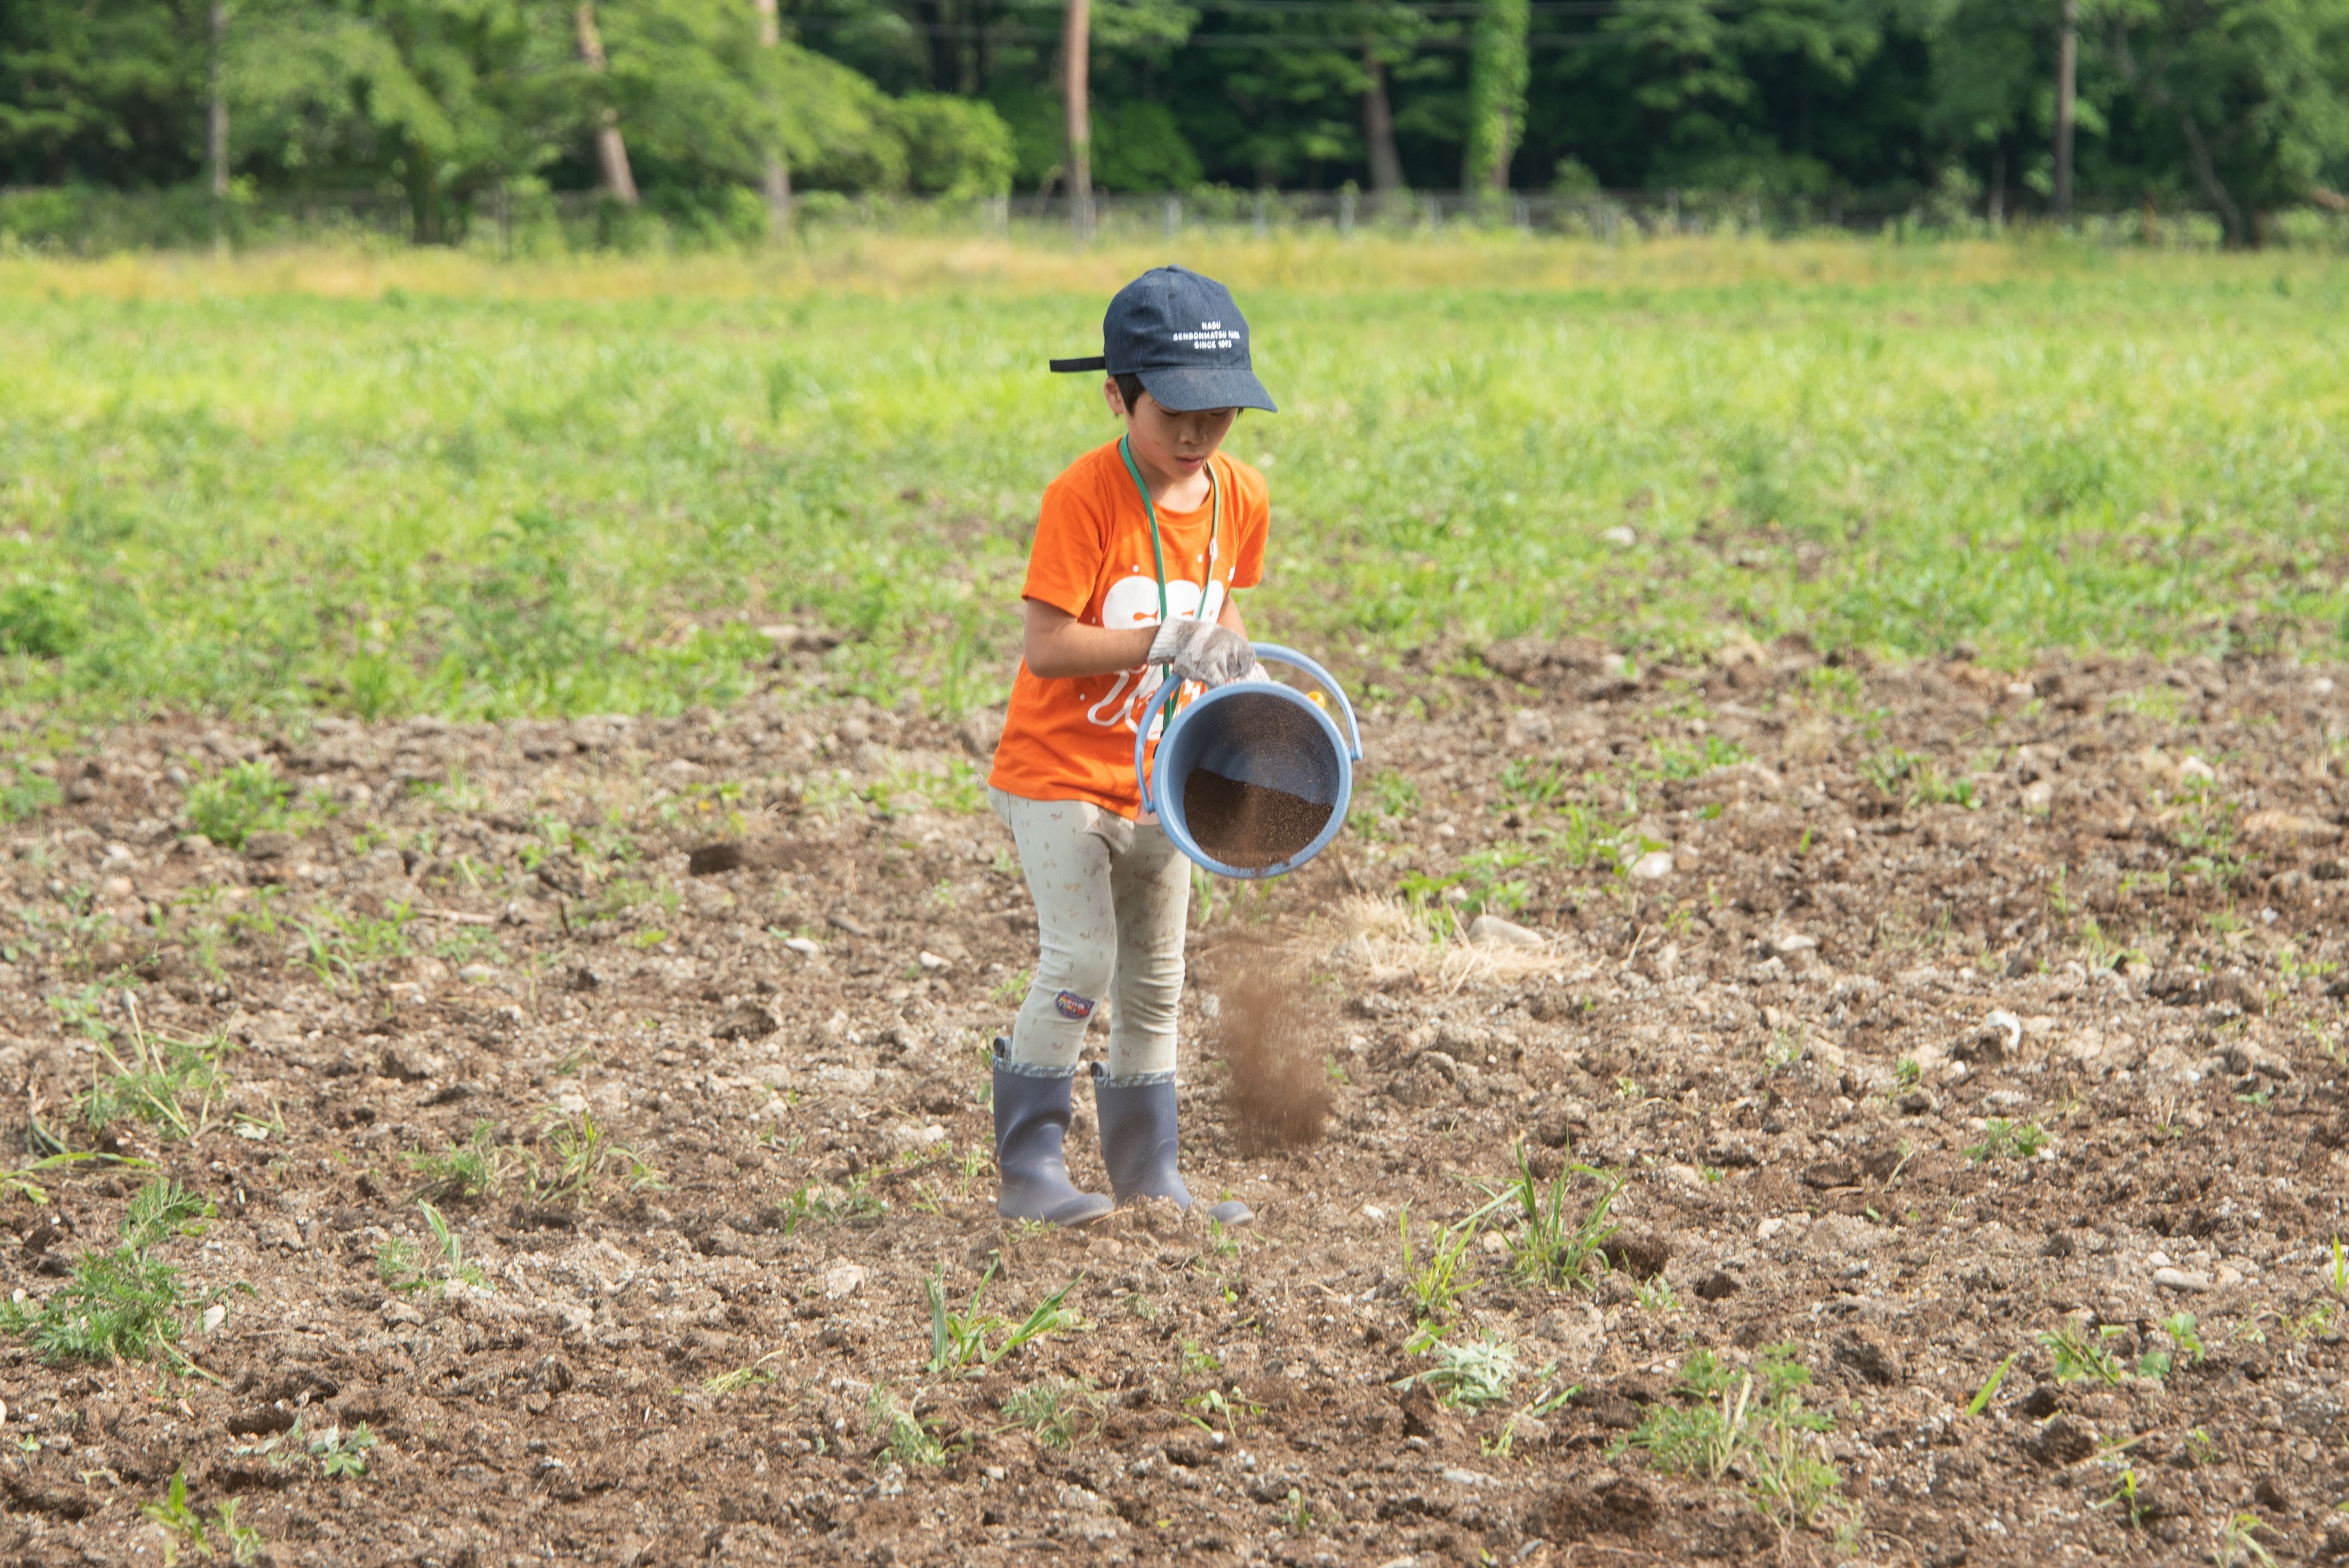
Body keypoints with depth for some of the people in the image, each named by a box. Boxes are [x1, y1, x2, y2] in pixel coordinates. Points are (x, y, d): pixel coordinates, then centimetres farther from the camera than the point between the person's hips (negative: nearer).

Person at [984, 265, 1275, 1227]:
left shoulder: (1239, 498, -1)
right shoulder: (1084, 496, -20)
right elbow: (1044, 646, -25)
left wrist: (1233, 662, -3)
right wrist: (1164, 643, -30)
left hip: (1159, 782, 6)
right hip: (1058, 773, -6)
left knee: (1154, 983, 12)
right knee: (1080, 959, -16)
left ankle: (1149, 1177, 21)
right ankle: (1029, 1172, -7)